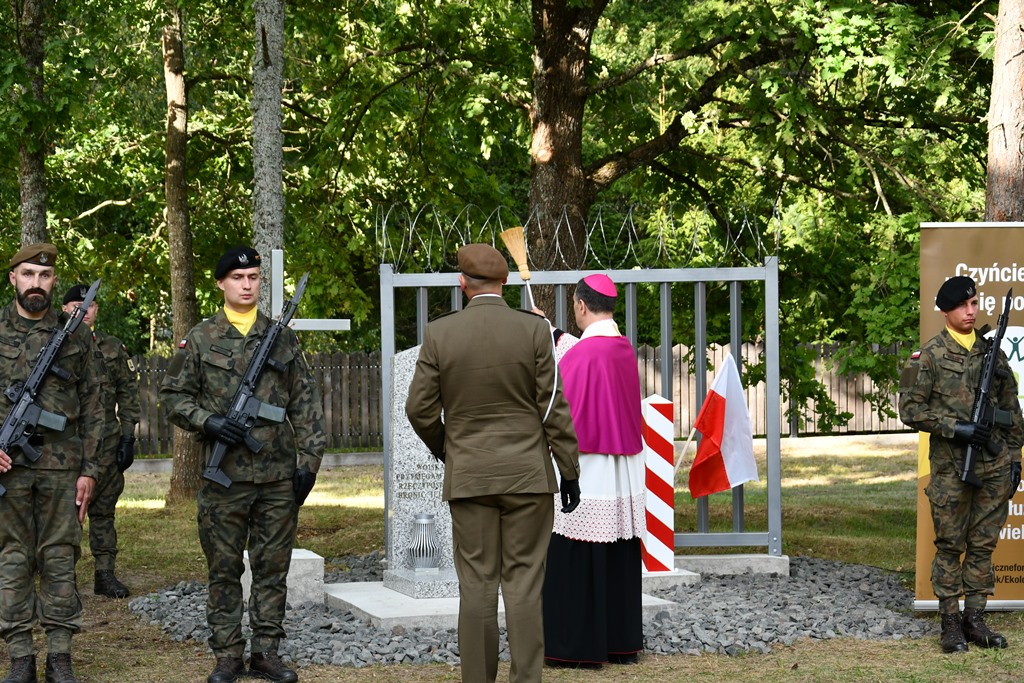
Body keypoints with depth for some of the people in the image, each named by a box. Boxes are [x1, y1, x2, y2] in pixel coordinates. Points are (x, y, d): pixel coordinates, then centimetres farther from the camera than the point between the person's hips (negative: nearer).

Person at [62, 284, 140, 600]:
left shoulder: (113, 348, 11)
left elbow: (128, 394, 11)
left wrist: (128, 437, 3)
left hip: (106, 443, 3)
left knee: (104, 511, 7)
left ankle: (105, 575, 12)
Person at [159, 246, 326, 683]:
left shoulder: (282, 337, 9)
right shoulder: (200, 339, 3)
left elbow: (306, 403, 9)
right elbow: (173, 395, 5)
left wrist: (309, 461, 2)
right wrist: (208, 422, -12)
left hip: (278, 477, 2)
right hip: (224, 477, -2)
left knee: (272, 568, 6)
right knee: (224, 569, 3)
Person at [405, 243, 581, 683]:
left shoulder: (439, 334, -3)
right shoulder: (533, 330, -5)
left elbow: (420, 409, -1)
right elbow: (554, 409, -4)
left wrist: (440, 446, 19)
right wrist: (570, 472, 4)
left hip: (467, 477, 1)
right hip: (527, 474, -1)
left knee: (477, 585, 4)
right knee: (523, 585, 1)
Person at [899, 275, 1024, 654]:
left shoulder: (992, 350, 10)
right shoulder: (930, 355, -3)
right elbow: (910, 409, -6)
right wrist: (956, 427, -15)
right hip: (951, 465, -4)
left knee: (983, 544, 6)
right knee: (950, 545, 0)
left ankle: (975, 618, 13)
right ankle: (951, 623, 5)